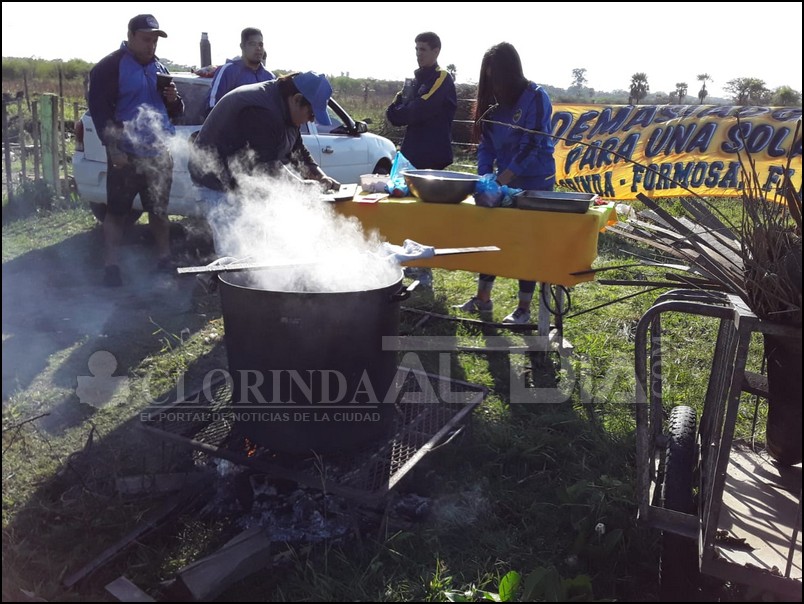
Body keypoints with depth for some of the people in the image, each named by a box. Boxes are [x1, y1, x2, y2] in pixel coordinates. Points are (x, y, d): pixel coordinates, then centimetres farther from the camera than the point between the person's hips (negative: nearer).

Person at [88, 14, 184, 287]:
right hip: (126, 154, -5)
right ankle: (111, 266, 4)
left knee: (159, 210, 13)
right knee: (116, 211, -1)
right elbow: (99, 109, -10)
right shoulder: (110, 67, -4)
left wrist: (174, 100, -3)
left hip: (160, 153, 6)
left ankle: (165, 261, 22)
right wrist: (113, 147, -17)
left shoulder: (159, 68, 16)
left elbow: (175, 111, 21)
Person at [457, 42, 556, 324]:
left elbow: (533, 144, -19)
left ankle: (524, 308, 9)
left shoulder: (535, 96, -12)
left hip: (533, 181, -6)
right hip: (503, 180, 6)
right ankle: (483, 298, 21)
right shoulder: (493, 100, 7)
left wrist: (505, 176, -26)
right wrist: (485, 177, -8)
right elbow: (486, 143, 6)